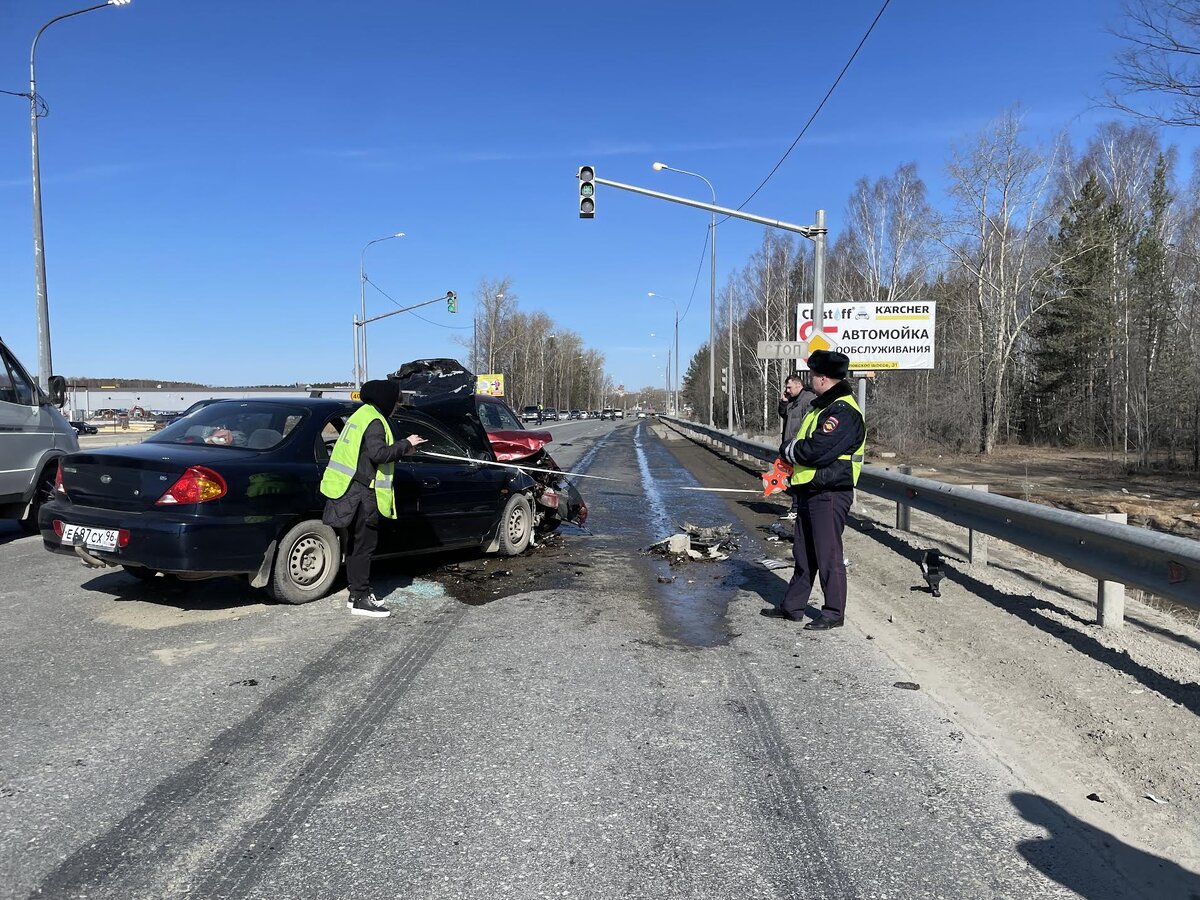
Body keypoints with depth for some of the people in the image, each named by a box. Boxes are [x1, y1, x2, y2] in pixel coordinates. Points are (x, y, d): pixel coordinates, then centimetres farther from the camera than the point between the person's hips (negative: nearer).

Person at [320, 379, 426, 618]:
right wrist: (406, 444, -15)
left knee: (356, 542, 15)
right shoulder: (374, 422, -14)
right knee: (364, 544, -5)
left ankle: (356, 593, 23)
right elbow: (378, 454, -26)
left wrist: (401, 448, 14)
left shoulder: (361, 415, 17)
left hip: (353, 490, 10)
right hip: (363, 493, -10)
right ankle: (361, 599, -1)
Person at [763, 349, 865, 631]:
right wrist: (792, 453, 0)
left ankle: (834, 613, 10)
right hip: (810, 491, 10)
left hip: (829, 494, -10)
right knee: (803, 552, 17)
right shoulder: (822, 406, 17)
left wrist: (789, 449, -8)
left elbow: (816, 451, -25)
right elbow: (800, 443, 21)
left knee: (828, 554, -1)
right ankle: (793, 606, 28)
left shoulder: (844, 412, -17)